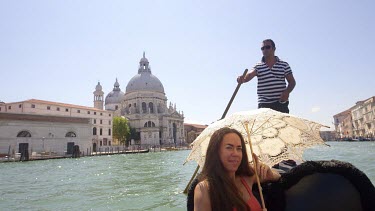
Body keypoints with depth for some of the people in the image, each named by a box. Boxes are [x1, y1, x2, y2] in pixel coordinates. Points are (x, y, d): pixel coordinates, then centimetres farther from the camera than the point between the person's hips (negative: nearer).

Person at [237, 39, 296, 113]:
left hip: (281, 104, 1)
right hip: (264, 104, 0)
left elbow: (292, 82, 11)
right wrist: (243, 78, -36)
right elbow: (249, 75, -12)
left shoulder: (284, 65, 9)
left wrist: (287, 91, -9)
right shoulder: (258, 67, 6)